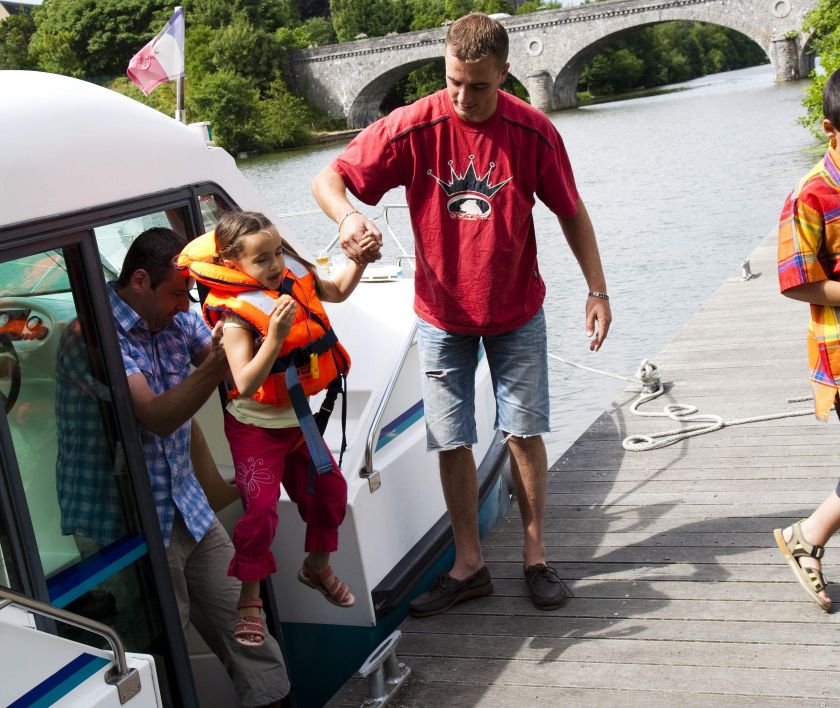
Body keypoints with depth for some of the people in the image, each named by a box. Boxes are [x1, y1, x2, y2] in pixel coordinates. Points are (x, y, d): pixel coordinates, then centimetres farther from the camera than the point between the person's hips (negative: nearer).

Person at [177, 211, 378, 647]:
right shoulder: (236, 316, -27)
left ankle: (317, 568, 39)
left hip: (297, 419, 7)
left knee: (329, 490, 14)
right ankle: (250, 600, 7)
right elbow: (245, 385, -36)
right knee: (260, 509, -13)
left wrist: (360, 259, 0)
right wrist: (275, 337, -45)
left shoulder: (294, 276, -5)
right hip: (256, 427, -7)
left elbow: (336, 292, 16)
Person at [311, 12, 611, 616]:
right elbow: (328, 179, -15)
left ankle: (536, 557, 22)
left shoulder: (533, 131, -12)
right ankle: (470, 566, 20)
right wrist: (349, 215, -38)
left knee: (524, 434, 5)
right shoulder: (413, 128, -15)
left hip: (516, 312, 0)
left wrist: (598, 290, -3)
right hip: (442, 314, 0)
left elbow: (571, 212, -1)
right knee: (452, 442, 5)